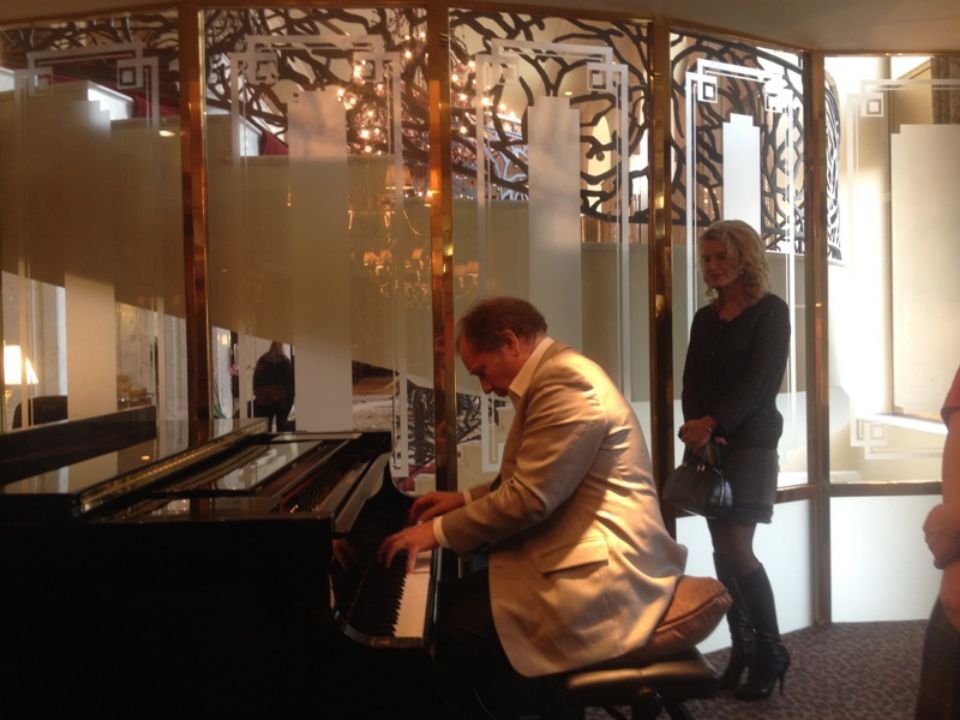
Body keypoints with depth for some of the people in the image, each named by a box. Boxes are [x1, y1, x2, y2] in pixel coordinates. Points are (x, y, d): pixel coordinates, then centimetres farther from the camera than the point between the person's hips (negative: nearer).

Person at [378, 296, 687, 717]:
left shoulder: (565, 381, -19)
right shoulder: (553, 375, 14)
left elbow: (530, 499, -23)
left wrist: (440, 531, -13)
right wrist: (465, 500, 18)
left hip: (602, 568, -11)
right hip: (579, 547, 11)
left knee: (447, 636, -17)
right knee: (450, 601, 7)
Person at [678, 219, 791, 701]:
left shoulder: (771, 311, -1)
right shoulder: (705, 318, 14)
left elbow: (760, 380, -12)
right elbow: (692, 382, 7)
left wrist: (712, 423, -21)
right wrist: (696, 429, -11)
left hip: (751, 441, -5)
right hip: (710, 443, 5)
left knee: (736, 548, -12)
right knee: (722, 549, 4)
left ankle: (771, 651, 5)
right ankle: (742, 648, 15)